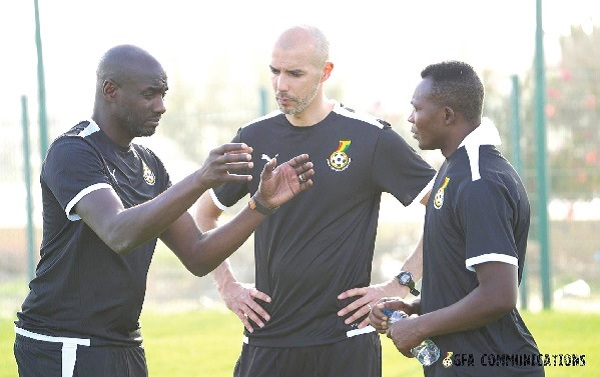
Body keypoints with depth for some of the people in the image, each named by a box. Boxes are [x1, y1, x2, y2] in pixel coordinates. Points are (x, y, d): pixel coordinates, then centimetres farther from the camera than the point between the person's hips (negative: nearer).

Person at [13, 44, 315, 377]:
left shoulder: (148, 164, 13)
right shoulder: (72, 152, -13)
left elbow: (198, 258, 10)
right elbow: (119, 234, -30)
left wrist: (262, 203, -1)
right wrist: (199, 181, -40)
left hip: (125, 346, 8)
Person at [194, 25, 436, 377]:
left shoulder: (370, 137, -4)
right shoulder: (254, 138, 7)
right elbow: (205, 214, 23)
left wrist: (398, 287, -5)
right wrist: (227, 286, 11)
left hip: (346, 343, -3)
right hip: (266, 341, 3)